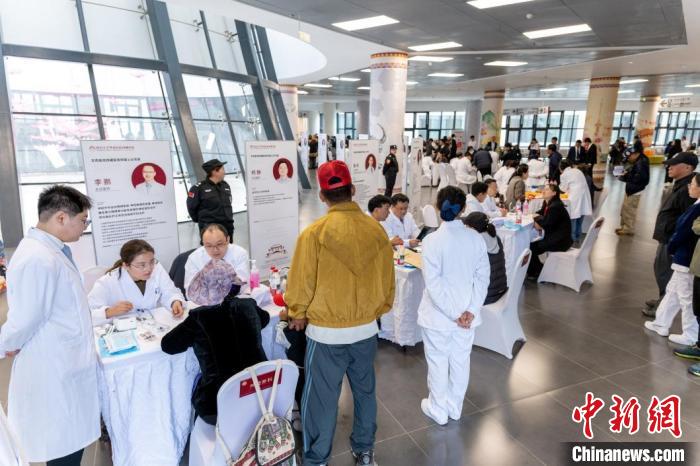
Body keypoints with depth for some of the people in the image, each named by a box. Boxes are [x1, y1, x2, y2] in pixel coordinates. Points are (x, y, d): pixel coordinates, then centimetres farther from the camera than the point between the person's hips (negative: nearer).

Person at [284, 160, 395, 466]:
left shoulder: (314, 233, -18)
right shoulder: (376, 230, -7)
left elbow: (302, 282, -9)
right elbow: (387, 280, 3)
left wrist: (297, 314, 9)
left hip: (326, 332, -3)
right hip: (366, 329, 4)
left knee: (322, 398, 13)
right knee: (365, 391, 21)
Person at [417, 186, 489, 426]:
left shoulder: (433, 240, -20)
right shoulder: (476, 238, -7)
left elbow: (433, 283, -21)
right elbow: (482, 277, -6)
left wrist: (453, 314, -13)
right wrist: (471, 310, -6)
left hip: (438, 315, -4)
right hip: (466, 313, 4)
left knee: (438, 363, 15)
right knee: (460, 362, 20)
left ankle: (438, 410, 33)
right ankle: (455, 408, 39)